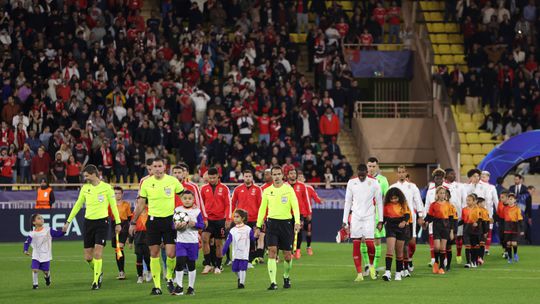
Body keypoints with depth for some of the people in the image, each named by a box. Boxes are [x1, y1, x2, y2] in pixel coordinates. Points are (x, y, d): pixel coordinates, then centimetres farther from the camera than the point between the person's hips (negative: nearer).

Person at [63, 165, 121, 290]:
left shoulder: (106, 187, -4)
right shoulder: (85, 188, 7)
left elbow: (113, 205, 1)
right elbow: (78, 205, 14)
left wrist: (118, 223, 0)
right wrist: (68, 221, 13)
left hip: (102, 222, -4)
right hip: (88, 222, 4)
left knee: (97, 253, -13)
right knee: (88, 257, 2)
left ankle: (96, 280, -4)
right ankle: (98, 273, 28)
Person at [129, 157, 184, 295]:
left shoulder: (173, 181, -3)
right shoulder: (146, 183, 1)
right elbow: (140, 205, 8)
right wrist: (133, 223, 7)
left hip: (169, 220, -1)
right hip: (153, 220, 1)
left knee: (171, 254, -9)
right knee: (154, 254, 2)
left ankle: (169, 278, 18)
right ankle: (157, 286, 10)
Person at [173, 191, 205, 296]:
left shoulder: (197, 211, 1)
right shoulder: (177, 210, 3)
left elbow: (202, 225, 1)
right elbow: (173, 224, 5)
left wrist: (194, 224, -17)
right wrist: (176, 226, -17)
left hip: (193, 241, 0)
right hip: (181, 241, 0)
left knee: (191, 264, 6)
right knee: (179, 262, -12)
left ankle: (191, 287, 16)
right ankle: (179, 286, -3)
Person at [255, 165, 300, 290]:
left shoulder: (288, 189, 1)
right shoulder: (267, 191, 7)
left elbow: (295, 206, -5)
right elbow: (262, 209, 12)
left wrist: (297, 222, -19)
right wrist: (258, 226, 8)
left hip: (286, 222, -1)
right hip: (272, 223, 1)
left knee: (287, 255, 4)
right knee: (272, 251, -13)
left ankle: (286, 277, 30)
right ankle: (273, 282, -14)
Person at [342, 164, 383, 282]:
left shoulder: (374, 183, -1)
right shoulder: (351, 183, 5)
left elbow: (379, 202, 2)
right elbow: (348, 202, 9)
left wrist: (380, 221, -2)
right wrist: (345, 221, 5)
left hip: (369, 217, -2)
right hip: (355, 217, 2)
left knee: (370, 243, -12)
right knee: (356, 245, -4)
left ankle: (371, 265, 17)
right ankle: (359, 274, 0)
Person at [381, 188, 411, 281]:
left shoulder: (403, 204, -2)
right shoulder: (387, 205, -1)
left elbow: (407, 214, -8)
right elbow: (384, 217, 10)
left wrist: (404, 221, -26)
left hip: (401, 228, 1)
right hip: (390, 227, -1)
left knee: (399, 252, 9)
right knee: (390, 249, -16)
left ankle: (398, 273, 19)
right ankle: (388, 272, -23)